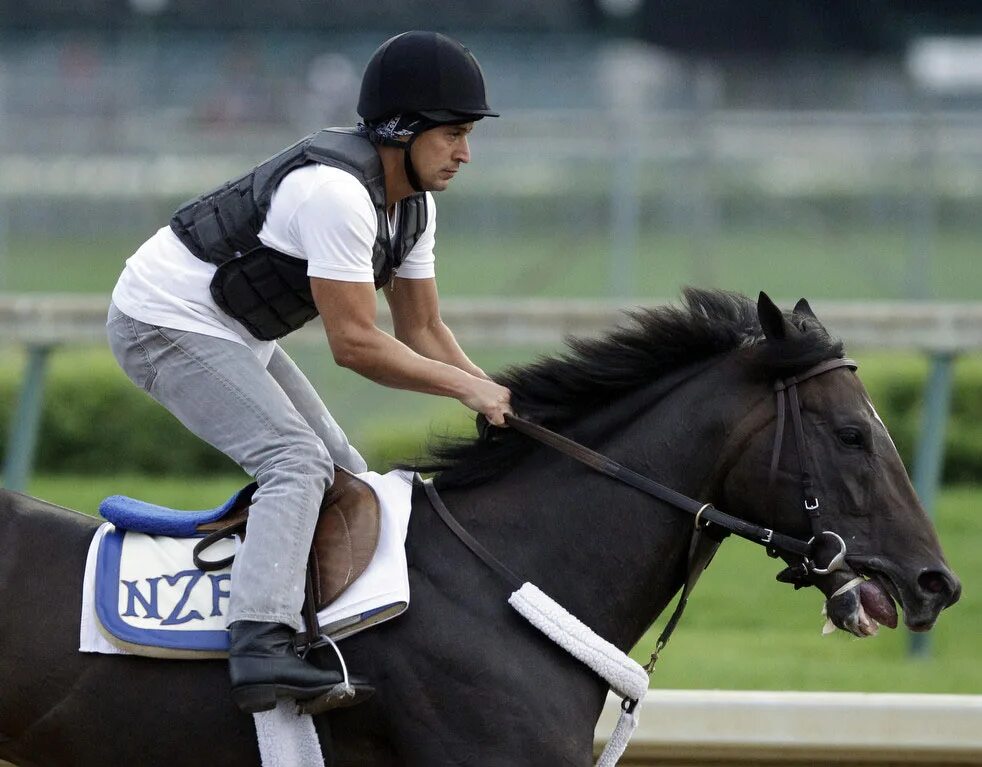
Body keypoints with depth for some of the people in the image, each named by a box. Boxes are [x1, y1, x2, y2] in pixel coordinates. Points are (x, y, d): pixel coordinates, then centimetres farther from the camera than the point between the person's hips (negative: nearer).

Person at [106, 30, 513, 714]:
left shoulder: (413, 203, 2)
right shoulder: (335, 191, -29)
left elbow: (423, 331, 8)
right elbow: (355, 345, -28)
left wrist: (497, 398, -5)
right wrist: (469, 387, -21)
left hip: (236, 336, 11)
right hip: (165, 324, -11)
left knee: (344, 475, 14)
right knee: (297, 462, -25)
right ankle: (261, 644, -39)